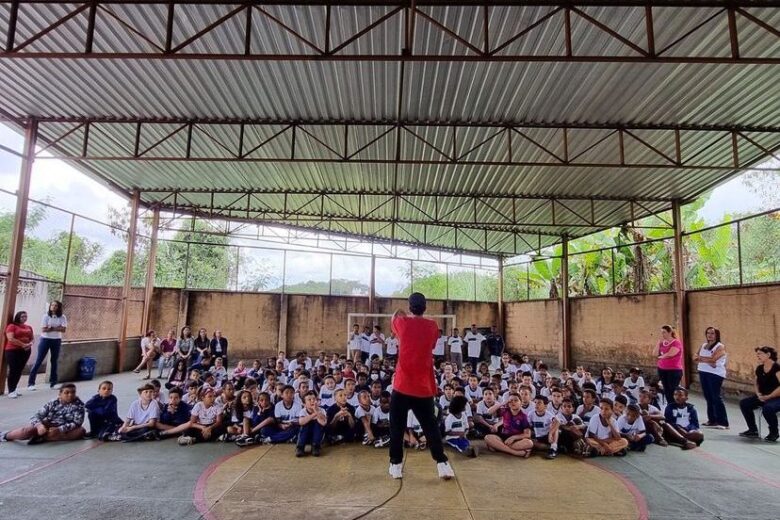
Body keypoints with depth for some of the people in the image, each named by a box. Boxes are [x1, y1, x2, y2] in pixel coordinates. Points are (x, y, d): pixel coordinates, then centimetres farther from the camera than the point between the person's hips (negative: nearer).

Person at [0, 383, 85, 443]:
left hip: (64, 430, -1)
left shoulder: (79, 405, -9)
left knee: (80, 431, -31)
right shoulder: (52, 403, -3)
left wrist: (59, 430, -30)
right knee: (26, 431, -26)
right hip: (46, 427, 1)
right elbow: (36, 416, -7)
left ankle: (43, 438, -25)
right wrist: (39, 425, -30)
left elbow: (77, 423, -17)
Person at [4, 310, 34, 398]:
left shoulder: (29, 327, 16)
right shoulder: (12, 326, -2)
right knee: (13, 370, -8)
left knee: (19, 370, 6)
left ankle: (14, 389, 14)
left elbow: (32, 338, 18)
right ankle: (11, 391, -4)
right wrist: (23, 344, -16)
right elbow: (10, 339, -13)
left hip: (25, 351, 5)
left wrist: (30, 344, -4)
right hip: (13, 351, -5)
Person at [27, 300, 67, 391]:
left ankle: (53, 382, 16)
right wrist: (57, 328, -13)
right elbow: (43, 329, -13)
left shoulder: (62, 317, -1)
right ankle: (31, 383, 3)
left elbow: (64, 329, -11)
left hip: (57, 341, 2)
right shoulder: (46, 316, -6)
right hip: (45, 340, -2)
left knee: (54, 361, 8)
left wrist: (51, 328, -16)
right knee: (38, 361, -1)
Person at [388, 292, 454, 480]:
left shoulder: (403, 323, -4)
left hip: (402, 385, -2)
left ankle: (396, 465, 14)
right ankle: (442, 464, 9)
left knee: (397, 426, 10)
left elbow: (395, 318, 20)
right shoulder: (432, 326, 1)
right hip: (424, 387, 2)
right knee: (430, 426, 12)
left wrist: (400, 314, 42)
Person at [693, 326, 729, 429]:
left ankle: (723, 422, -5)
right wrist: (707, 361, -11)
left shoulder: (720, 347, -5)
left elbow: (712, 359, -17)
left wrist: (700, 358, -5)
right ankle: (712, 420, 17)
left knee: (716, 397, -8)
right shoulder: (703, 345, 14)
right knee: (708, 397, 9)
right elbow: (695, 359, 6)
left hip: (715, 374, -6)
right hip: (703, 373, 6)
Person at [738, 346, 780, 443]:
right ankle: (753, 430, 7)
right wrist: (758, 394, -1)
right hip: (763, 397, 8)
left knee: (767, 408, -36)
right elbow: (756, 384, 19)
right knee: (744, 403, -7)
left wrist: (768, 396, -20)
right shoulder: (759, 369, 7)